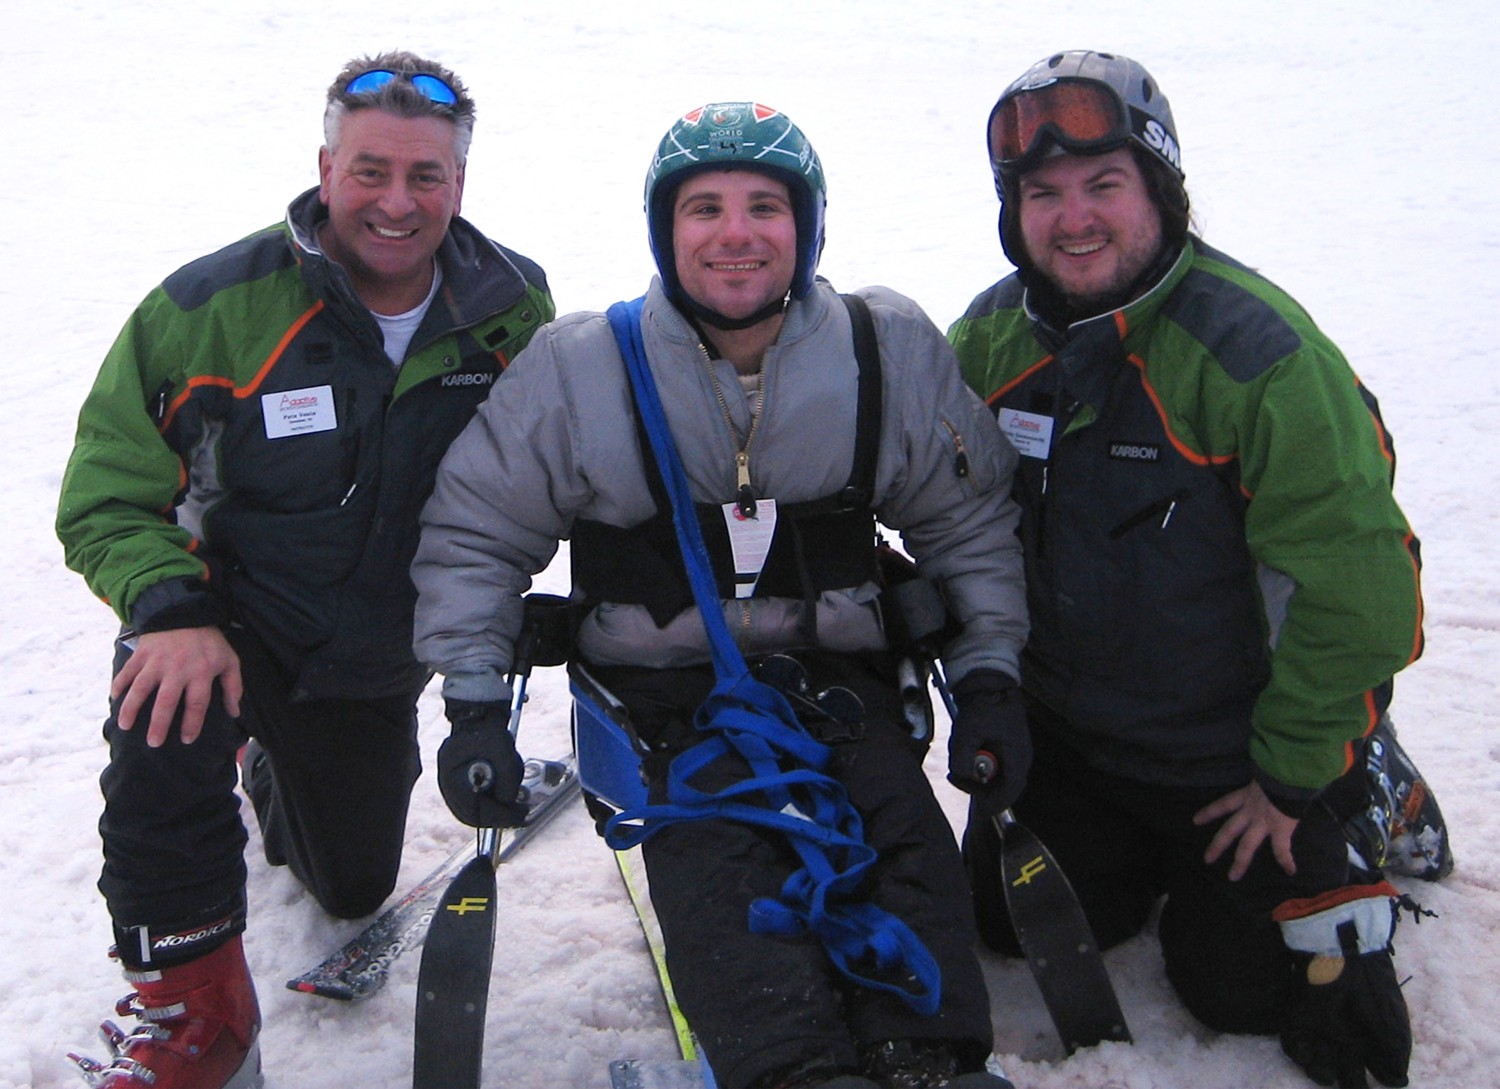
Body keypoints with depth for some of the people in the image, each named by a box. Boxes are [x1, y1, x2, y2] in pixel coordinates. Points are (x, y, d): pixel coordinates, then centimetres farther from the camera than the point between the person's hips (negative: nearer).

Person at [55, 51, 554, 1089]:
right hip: (229, 620, -3)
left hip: (379, 657, 4)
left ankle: (278, 773, 55)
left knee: (354, 887, 19)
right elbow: (107, 497, -15)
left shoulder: (515, 308, -12)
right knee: (164, 718, -38)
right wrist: (172, 609, -34)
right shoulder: (208, 308, -22)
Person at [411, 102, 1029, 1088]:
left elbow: (969, 519, 12)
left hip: (839, 675, 2)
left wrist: (990, 676, 5)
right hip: (667, 692, -1)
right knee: (716, 865, -27)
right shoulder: (581, 368, -4)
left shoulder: (893, 351, 0)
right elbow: (472, 533, 4)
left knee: (910, 849, -23)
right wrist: (476, 707, -3)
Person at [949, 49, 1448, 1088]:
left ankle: (1372, 809, 33)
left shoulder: (1255, 348, -27)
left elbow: (1355, 581, -23)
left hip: (1237, 754, -5)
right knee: (1011, 925, 14)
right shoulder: (991, 337, -8)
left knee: (1241, 987, 10)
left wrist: (1293, 776, -16)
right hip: (1063, 732, 5)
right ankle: (1157, 852, 39)